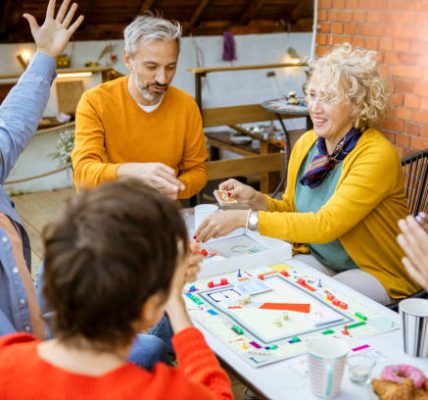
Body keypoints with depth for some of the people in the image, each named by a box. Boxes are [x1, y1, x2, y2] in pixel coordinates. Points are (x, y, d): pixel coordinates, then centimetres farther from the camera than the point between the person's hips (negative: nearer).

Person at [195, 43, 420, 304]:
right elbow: (292, 210, 9)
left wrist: (245, 219, -35)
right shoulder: (306, 143, -1)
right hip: (320, 261, 6)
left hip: (376, 274, -5)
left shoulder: (377, 156, -23)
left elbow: (326, 225, -31)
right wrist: (255, 200, -12)